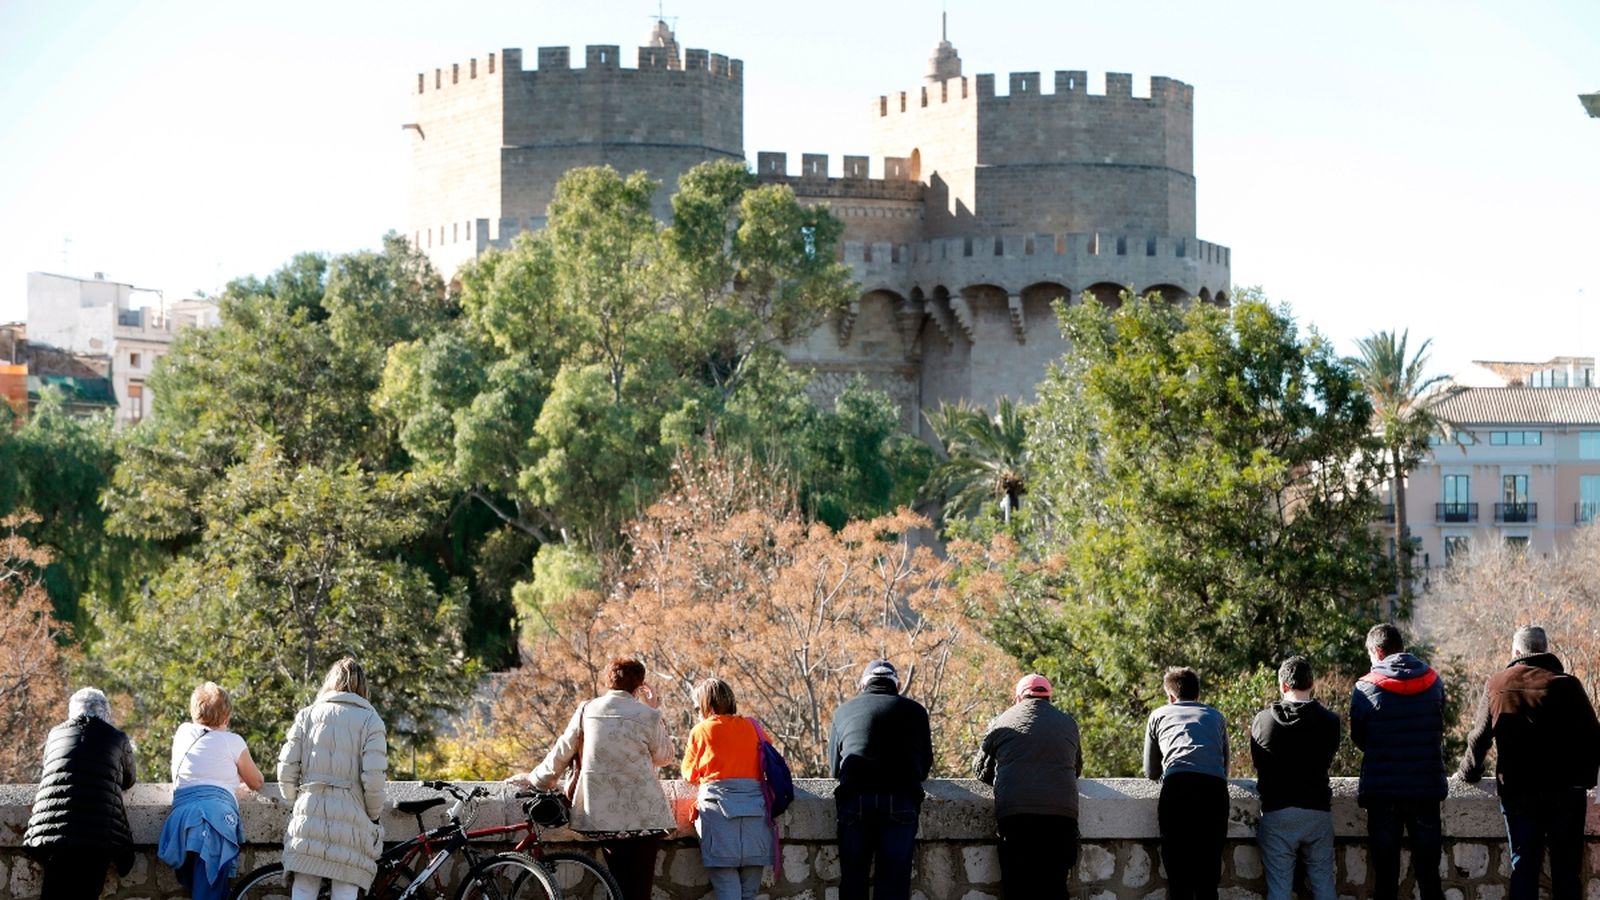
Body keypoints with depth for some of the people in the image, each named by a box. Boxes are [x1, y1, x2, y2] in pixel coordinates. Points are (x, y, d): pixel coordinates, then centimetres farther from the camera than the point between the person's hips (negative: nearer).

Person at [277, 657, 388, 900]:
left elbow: (286, 770, 3)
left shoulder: (307, 715, 9)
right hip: (351, 816, -2)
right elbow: (373, 778, -7)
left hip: (309, 812, 2)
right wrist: (374, 815, 8)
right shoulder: (370, 720, 2)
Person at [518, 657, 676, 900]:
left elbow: (561, 752, 10)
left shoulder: (587, 710, 5)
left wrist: (537, 779, 24)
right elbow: (664, 757, 10)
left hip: (601, 813, 3)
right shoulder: (647, 716, -3)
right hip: (642, 815, -3)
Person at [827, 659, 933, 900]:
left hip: (854, 799, 1)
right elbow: (925, 764, 23)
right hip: (901, 801, -1)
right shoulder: (914, 710, 16)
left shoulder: (843, 711, 18)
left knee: (852, 881, 4)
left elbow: (834, 767, 26)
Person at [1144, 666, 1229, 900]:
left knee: (1178, 880, 0)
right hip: (1215, 788, 2)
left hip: (1177, 787, -1)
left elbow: (1151, 772, 32)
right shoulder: (1216, 717, 30)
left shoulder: (1160, 715, 25)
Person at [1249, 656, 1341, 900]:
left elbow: (1257, 763, 8)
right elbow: (1328, 761, 11)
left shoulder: (1262, 720, -4)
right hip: (1317, 810, 1)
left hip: (1276, 811, -1)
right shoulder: (1330, 721, -2)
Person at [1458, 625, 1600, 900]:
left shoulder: (1496, 686, 2)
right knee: (1566, 867, 5)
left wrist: (1469, 772, 24)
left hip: (1517, 792, 2)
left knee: (1523, 866, 6)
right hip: (1565, 792, -2)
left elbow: (1479, 738, 8)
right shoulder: (1566, 685, -5)